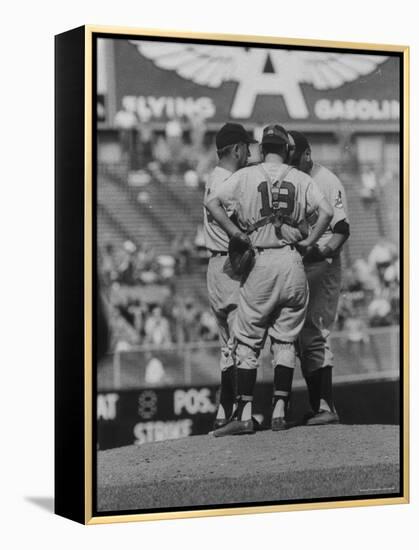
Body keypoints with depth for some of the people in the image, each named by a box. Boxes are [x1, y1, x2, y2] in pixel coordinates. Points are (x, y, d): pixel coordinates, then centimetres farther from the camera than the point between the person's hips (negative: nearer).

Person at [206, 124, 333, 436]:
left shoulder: (246, 176, 3)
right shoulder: (301, 179, 6)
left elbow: (213, 203, -10)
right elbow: (327, 211, -7)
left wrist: (237, 233, -4)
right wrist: (309, 242, 2)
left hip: (260, 263, -2)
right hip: (293, 263, 2)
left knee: (247, 341, 4)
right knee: (286, 340, 10)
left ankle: (245, 414, -2)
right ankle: (280, 412, 8)